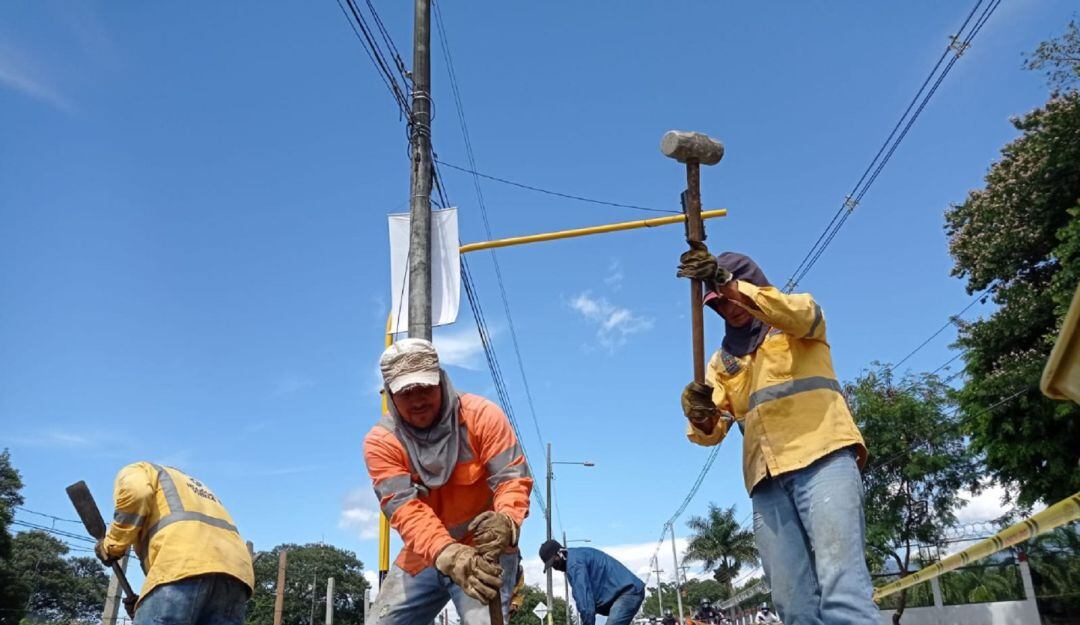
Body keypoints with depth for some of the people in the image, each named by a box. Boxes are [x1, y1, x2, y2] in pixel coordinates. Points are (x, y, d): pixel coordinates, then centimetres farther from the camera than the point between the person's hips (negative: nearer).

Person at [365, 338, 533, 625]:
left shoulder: (481, 415, -14)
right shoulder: (380, 441, -11)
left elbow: (512, 477, -17)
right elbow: (404, 507, -22)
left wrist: (507, 521, -40)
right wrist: (447, 554, -39)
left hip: (484, 550, -4)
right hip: (422, 557, 4)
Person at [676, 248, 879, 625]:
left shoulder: (802, 318, 15)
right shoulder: (723, 360, 25)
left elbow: (794, 312, -13)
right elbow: (711, 433, 13)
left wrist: (727, 282, -27)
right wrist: (700, 416, -13)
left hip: (823, 459, -4)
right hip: (767, 481, 5)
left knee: (842, 593, -19)